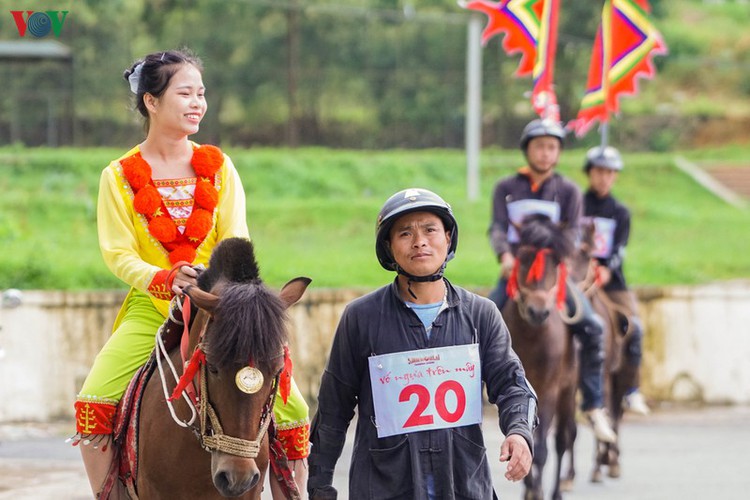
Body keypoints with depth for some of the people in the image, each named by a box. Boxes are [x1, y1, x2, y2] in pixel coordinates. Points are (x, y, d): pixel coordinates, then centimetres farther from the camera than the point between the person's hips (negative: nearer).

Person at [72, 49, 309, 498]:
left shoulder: (218, 167, 6)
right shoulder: (121, 176, 0)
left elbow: (236, 242, 0)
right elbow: (118, 254, -7)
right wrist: (163, 279, -26)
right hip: (149, 309, -1)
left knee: (291, 409, -11)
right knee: (92, 405, -21)